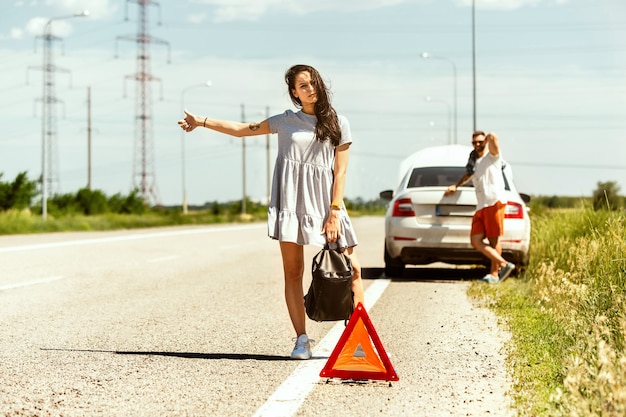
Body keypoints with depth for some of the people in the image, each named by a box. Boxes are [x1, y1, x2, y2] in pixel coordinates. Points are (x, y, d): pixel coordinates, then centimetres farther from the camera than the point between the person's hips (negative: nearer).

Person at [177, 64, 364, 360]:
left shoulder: (338, 124, 8)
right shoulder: (286, 122, 12)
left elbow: (340, 172, 3)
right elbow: (241, 130, 21)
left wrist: (335, 213, -6)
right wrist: (201, 121, 22)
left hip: (324, 204, -1)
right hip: (290, 203, 1)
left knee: (350, 269, -7)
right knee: (292, 271, -2)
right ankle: (301, 340, 2)